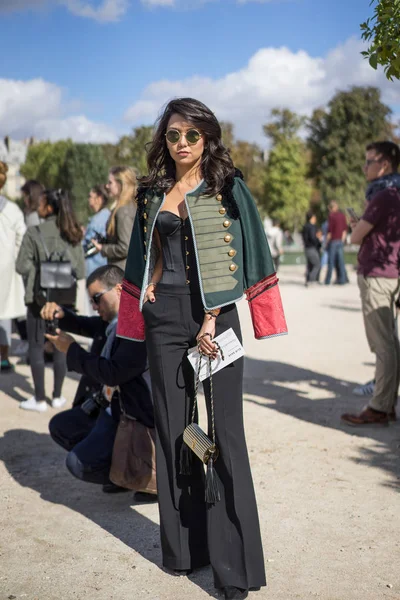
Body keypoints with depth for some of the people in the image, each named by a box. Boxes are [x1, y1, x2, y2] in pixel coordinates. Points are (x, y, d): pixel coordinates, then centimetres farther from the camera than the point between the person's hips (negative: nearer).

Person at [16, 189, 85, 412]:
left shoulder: (34, 233, -12)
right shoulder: (73, 235, -2)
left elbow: (22, 266, -11)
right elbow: (80, 271, -3)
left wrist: (39, 268, 6)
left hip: (39, 297, -3)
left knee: (36, 347, 7)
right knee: (61, 347, 13)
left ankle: (40, 399, 10)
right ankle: (57, 396, 19)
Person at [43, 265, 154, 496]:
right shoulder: (110, 321, 5)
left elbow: (114, 373, -30)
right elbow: (84, 325, 25)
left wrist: (72, 350, -17)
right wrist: (60, 314, 3)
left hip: (131, 416, -10)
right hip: (105, 406, 10)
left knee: (78, 463, -18)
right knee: (60, 426, 19)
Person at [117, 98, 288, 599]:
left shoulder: (227, 187, 0)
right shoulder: (153, 192, 13)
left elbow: (233, 257, -7)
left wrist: (211, 321, -14)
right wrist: (149, 293, 3)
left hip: (212, 314, -4)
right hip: (165, 316, 4)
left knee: (221, 427, -4)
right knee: (173, 426, 7)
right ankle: (182, 544, 20)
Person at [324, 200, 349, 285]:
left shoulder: (331, 216, -10)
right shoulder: (342, 215, 9)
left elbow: (330, 230, -12)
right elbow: (345, 229, 11)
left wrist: (327, 242, -5)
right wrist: (343, 239, 16)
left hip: (333, 241, -5)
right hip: (341, 241, 5)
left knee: (331, 261, -1)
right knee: (340, 261, 7)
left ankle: (327, 281, 3)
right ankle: (343, 279, 4)